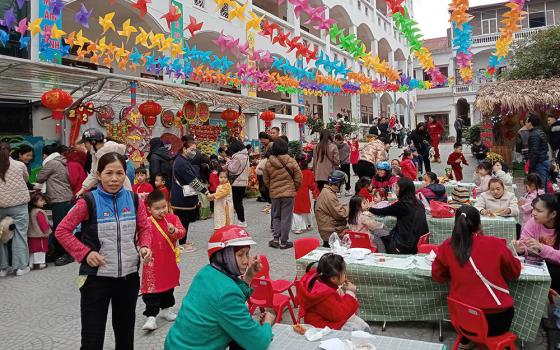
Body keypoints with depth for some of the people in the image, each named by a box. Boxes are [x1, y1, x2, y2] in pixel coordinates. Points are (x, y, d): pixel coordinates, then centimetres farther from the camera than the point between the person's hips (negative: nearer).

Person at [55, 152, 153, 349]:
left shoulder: (134, 200, -2)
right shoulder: (88, 202, -12)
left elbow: (144, 228, 9)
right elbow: (62, 231, -5)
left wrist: (145, 247, -9)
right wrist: (85, 253, -14)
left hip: (129, 275, 4)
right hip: (97, 277, -3)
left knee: (125, 330, 21)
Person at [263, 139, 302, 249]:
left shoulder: (268, 163, -3)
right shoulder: (291, 161, -9)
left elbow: (266, 180, 4)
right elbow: (298, 178, -5)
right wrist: (294, 189, 11)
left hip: (274, 193, 2)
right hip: (289, 192, -2)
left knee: (276, 216, 18)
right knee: (286, 217, 5)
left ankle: (276, 238, 9)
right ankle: (284, 242, 9)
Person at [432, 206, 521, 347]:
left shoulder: (447, 246, -8)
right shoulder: (495, 244, -11)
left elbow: (438, 276, 6)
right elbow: (514, 273, 6)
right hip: (497, 319, 0)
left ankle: (466, 340, 26)